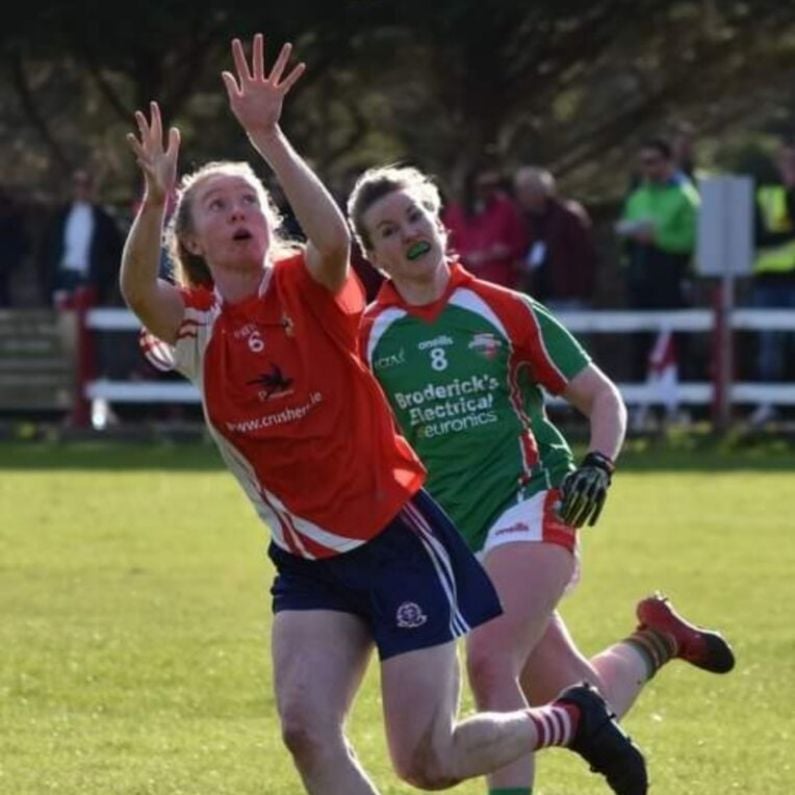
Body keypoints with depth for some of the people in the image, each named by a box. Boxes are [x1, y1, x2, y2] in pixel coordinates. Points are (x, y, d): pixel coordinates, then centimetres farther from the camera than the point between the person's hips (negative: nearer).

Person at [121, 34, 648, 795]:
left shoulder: (308, 288, -8)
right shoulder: (196, 324, -1)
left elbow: (335, 239, -33)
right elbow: (137, 289, -24)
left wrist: (269, 139, -43)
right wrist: (153, 201, -42)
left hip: (395, 538, -4)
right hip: (308, 561, 4)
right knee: (305, 725, -16)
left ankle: (571, 721, 23)